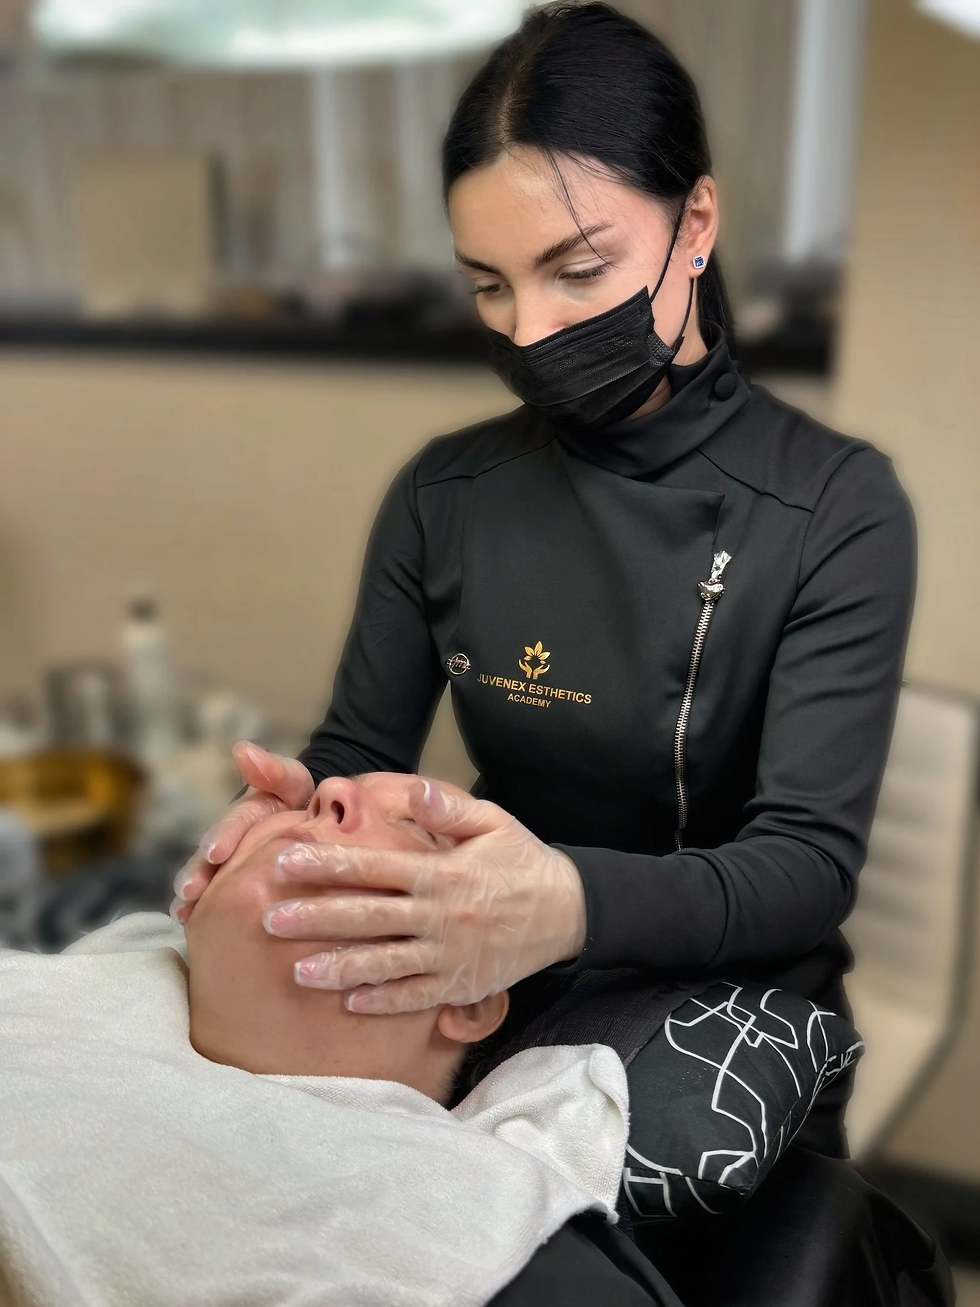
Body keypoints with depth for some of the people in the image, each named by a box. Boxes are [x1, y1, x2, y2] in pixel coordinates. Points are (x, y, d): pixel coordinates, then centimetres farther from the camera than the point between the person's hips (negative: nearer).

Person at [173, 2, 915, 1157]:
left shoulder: (836, 508, -14)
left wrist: (572, 904, -39)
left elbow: (811, 862, -20)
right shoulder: (442, 497, -5)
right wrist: (300, 811, -24)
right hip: (497, 1028, 2)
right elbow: (359, 751, 0)